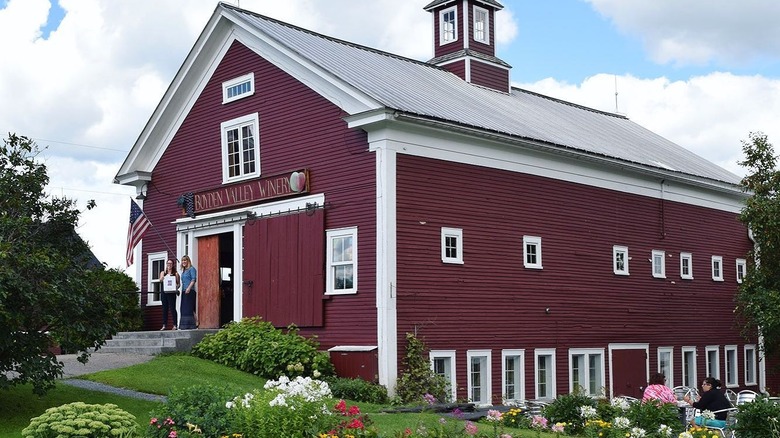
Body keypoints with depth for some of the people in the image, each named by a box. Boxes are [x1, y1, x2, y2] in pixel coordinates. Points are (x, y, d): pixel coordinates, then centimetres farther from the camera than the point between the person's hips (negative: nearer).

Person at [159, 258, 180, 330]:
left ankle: (175, 325, -7)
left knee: (172, 308, -8)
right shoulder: (163, 273, 16)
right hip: (164, 292, 3)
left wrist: (176, 287, -15)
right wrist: (162, 278, -22)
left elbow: (179, 284, 5)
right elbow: (160, 280, 0)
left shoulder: (175, 274, 7)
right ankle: (164, 325, 5)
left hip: (171, 293, -3)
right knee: (164, 309, 3)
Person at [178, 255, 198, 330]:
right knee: (184, 309, 4)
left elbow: (194, 279, -13)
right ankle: (184, 326, 4)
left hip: (190, 291, -9)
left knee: (189, 308, -13)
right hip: (184, 292, 9)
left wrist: (189, 288, -23)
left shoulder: (191, 269, -2)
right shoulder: (183, 271, 23)